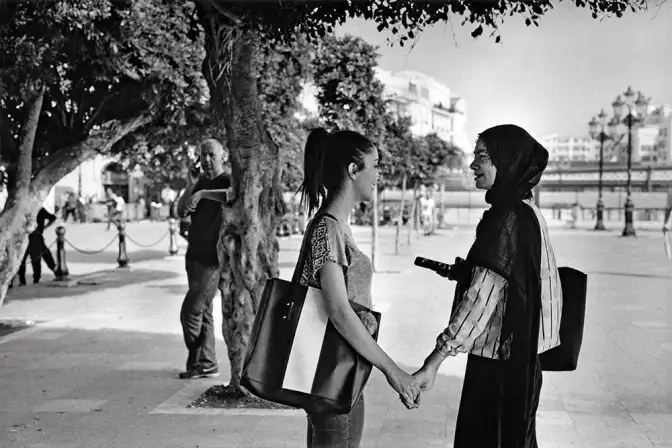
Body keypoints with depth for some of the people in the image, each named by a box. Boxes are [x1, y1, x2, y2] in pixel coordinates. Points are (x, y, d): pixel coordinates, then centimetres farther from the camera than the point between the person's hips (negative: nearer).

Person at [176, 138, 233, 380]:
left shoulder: (226, 181, -8)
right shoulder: (199, 182, 13)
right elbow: (181, 212, 5)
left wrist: (202, 193, -33)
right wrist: (190, 188, -10)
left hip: (213, 260, -7)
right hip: (195, 256, 7)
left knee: (190, 311, -8)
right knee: (203, 312, 10)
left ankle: (196, 361, 6)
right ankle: (207, 364, 17)